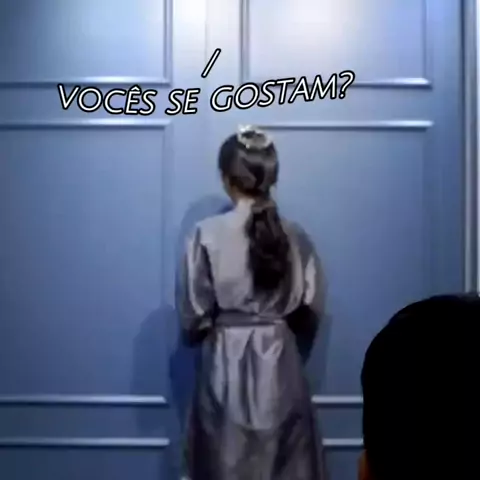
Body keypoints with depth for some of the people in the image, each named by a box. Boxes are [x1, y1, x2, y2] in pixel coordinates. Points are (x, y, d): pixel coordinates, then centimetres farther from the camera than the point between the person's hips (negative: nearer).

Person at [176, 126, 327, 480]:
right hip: (280, 366, 3)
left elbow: (194, 316, -7)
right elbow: (308, 311, 5)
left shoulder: (208, 234, -10)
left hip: (226, 367, -2)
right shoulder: (293, 236, -1)